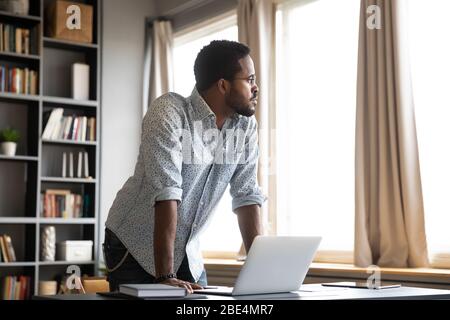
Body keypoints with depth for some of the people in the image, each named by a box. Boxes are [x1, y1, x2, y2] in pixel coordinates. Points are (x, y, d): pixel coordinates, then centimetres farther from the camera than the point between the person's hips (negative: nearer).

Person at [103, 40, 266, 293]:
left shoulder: (246, 126, -3)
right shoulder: (169, 112, -22)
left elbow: (247, 196, -3)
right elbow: (166, 192, -30)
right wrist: (165, 277, -34)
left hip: (189, 253, 5)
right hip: (135, 249, -5)